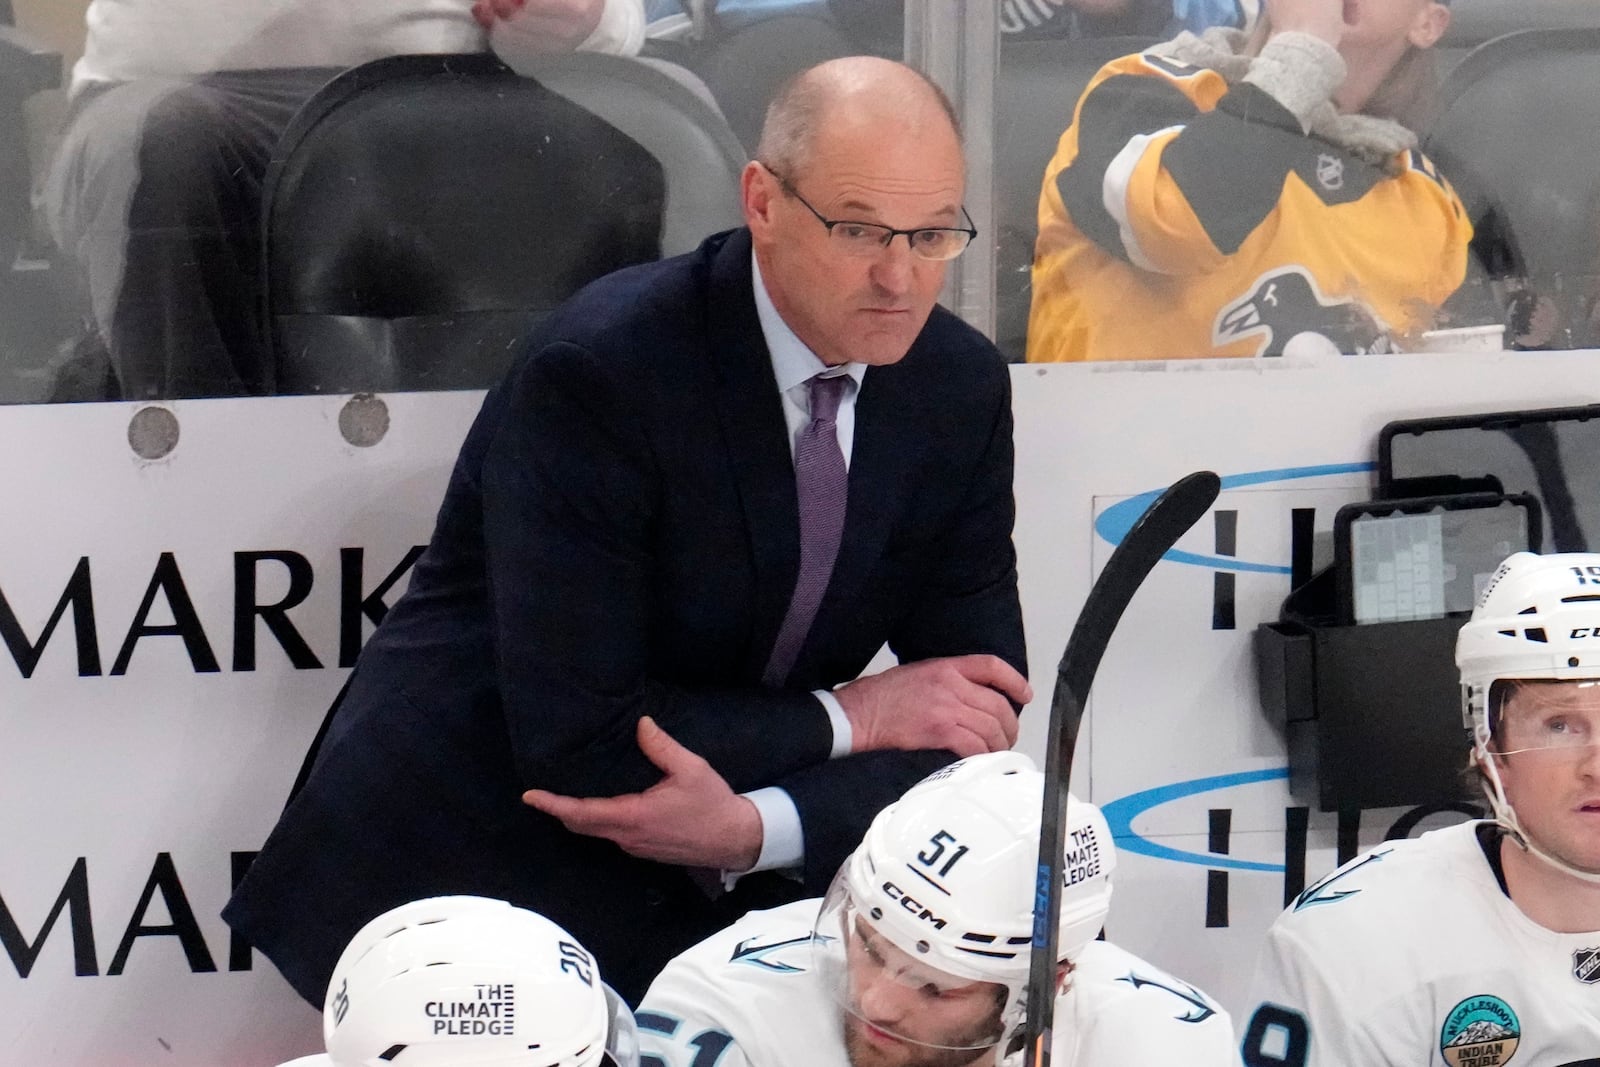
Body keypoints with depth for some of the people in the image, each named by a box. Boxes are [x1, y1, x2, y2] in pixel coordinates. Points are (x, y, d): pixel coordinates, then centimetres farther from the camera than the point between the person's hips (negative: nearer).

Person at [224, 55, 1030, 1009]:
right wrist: (847, 716, -16)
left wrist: (756, 828, -20)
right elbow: (575, 740, -24)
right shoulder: (595, 373, -21)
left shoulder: (963, 385, -4)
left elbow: (979, 721, -4)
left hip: (724, 890, 6)